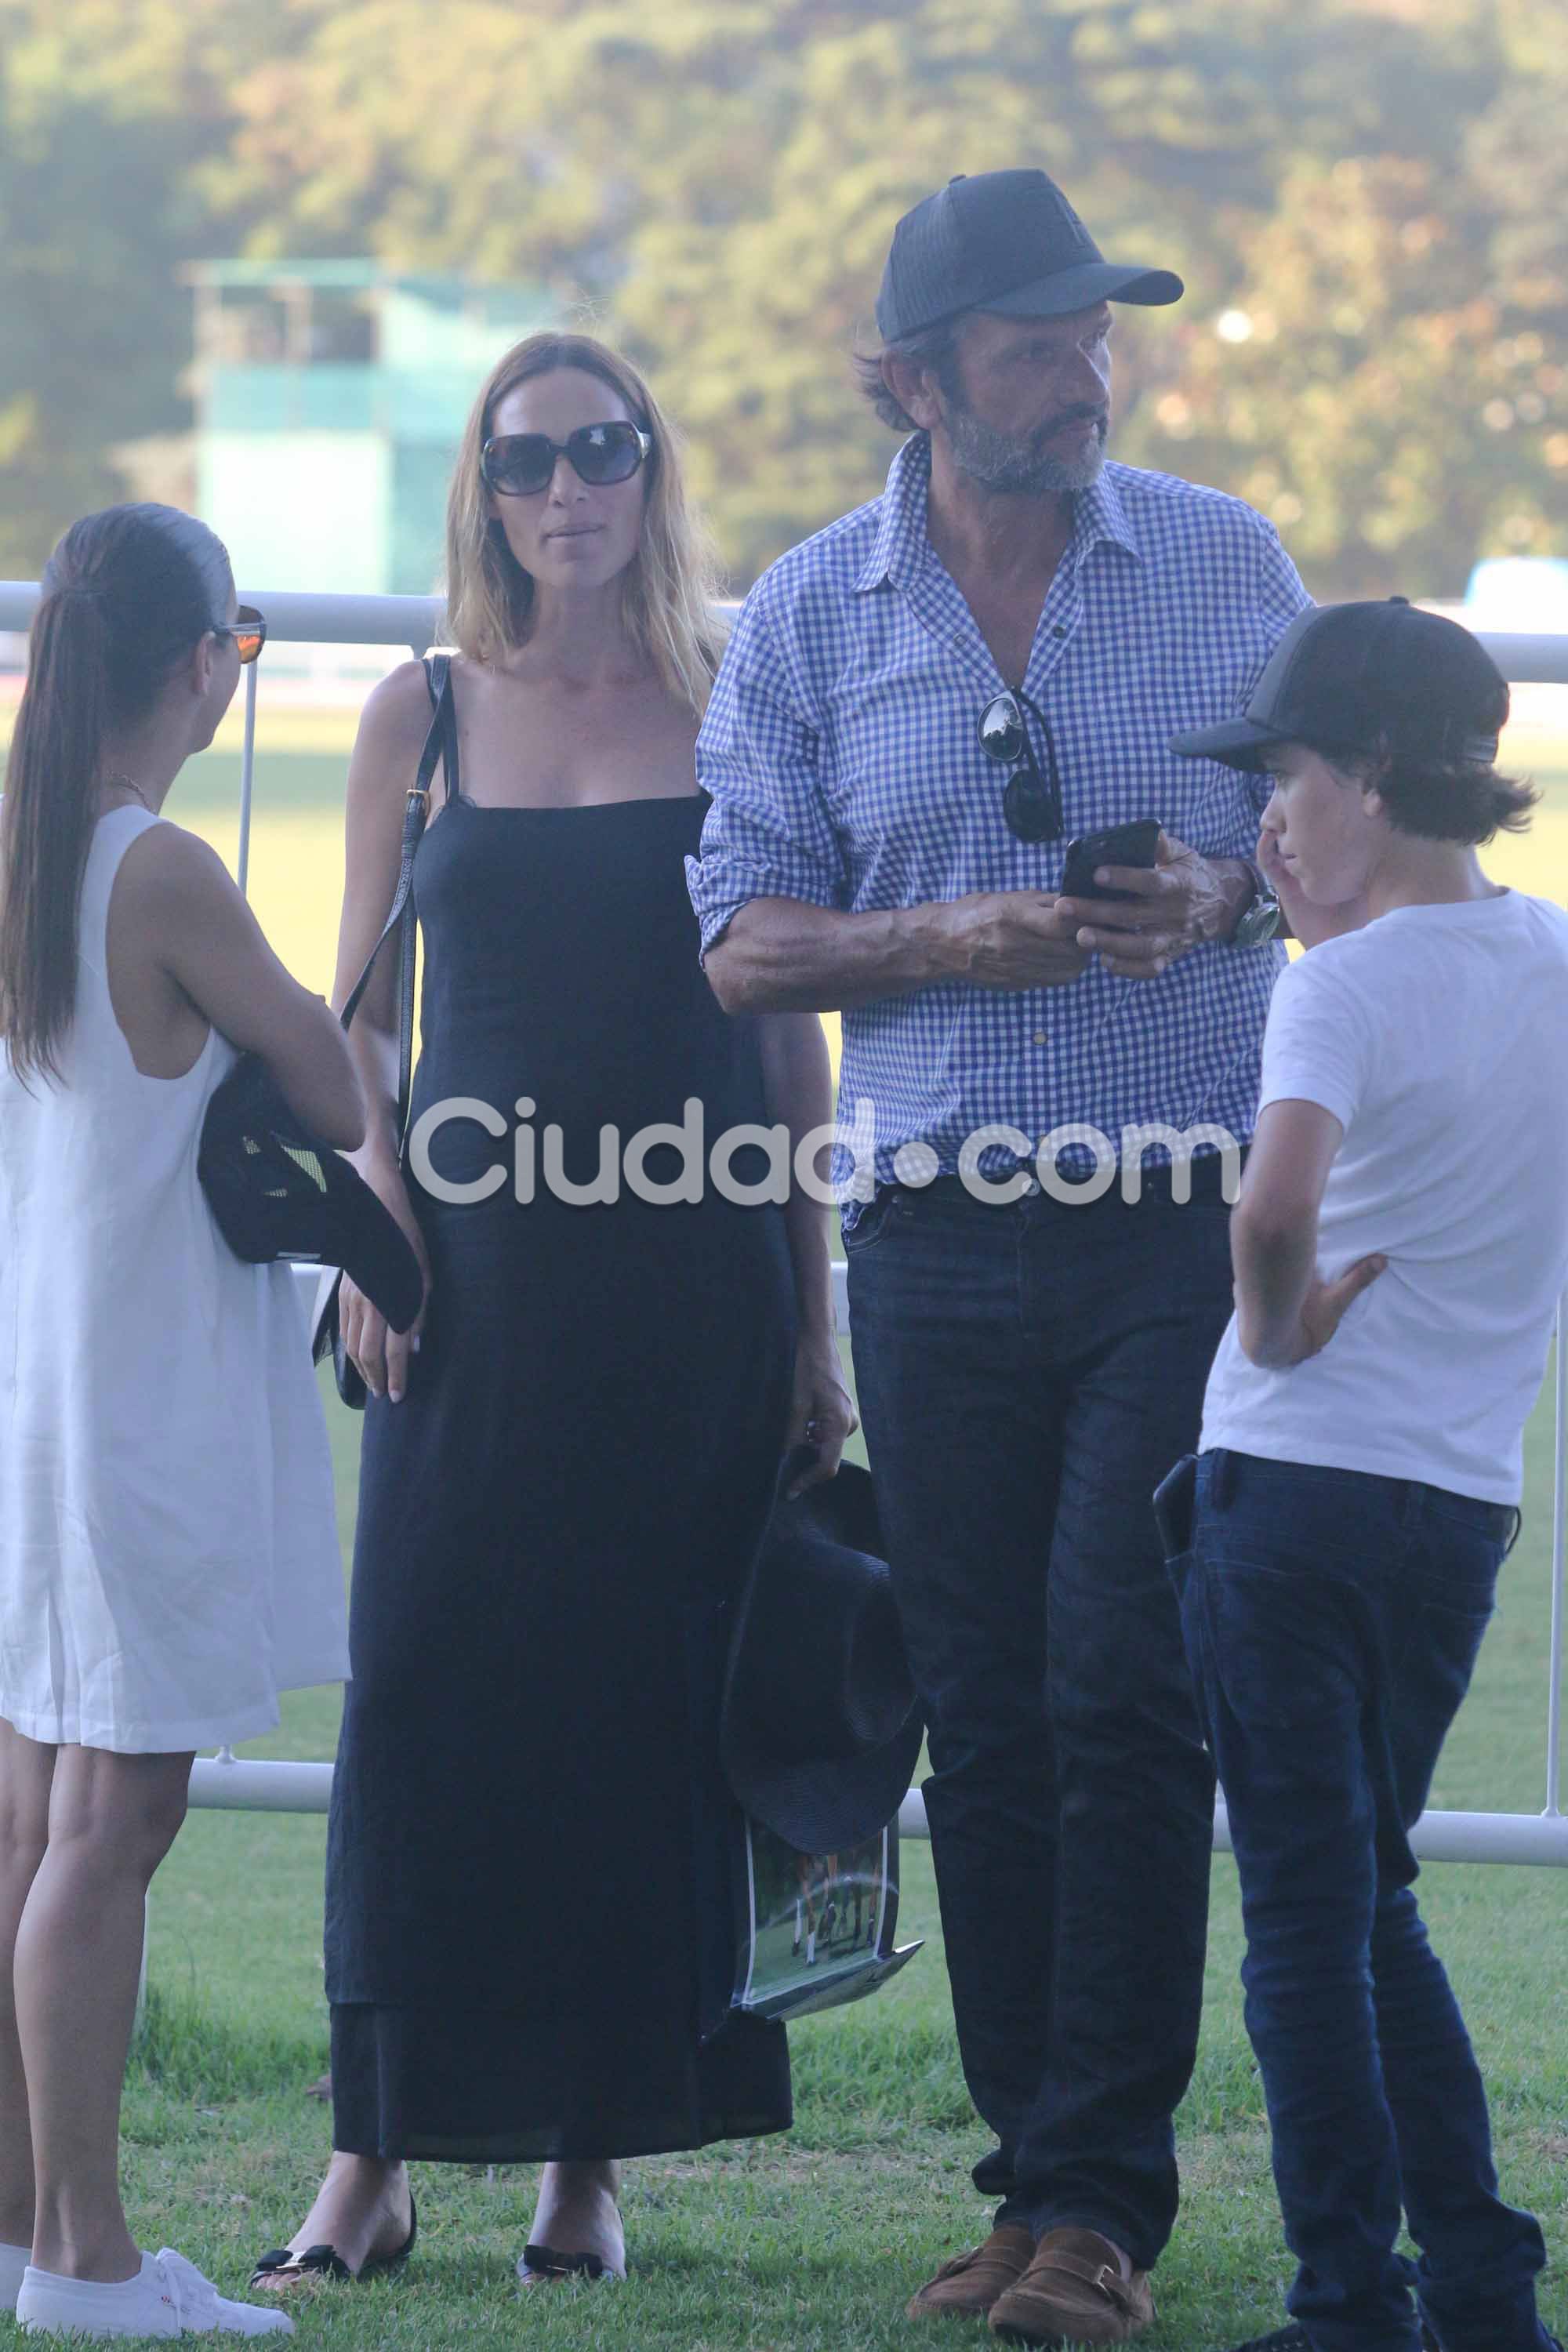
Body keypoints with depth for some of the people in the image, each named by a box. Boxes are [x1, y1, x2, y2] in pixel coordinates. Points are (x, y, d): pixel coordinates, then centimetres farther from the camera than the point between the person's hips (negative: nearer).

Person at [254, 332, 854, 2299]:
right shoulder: (423, 717, 6)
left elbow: (787, 1029, 6)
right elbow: (357, 1014, 10)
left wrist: (812, 1321, 3)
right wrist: (374, 1218, -6)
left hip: (693, 1278, 0)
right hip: (480, 1264, 0)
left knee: (649, 1699, 1)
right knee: (426, 1684, -3)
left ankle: (591, 2155, 10)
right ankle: (376, 2154, 3)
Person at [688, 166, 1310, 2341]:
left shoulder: (1225, 563, 4)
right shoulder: (810, 617, 5)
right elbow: (747, 940, 4)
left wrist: (1231, 892, -11)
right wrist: (949, 942, -14)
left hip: (1194, 1215, -2)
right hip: (944, 1238, 2)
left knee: (1127, 1696, -10)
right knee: (987, 1726, 5)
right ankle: (1045, 2177, 13)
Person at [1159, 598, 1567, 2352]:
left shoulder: (1345, 984, -15)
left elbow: (1281, 1200, -32)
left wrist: (1278, 1323, -16)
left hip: (1296, 1484, -6)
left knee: (1304, 1912, 1)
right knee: (1371, 1897, 18)